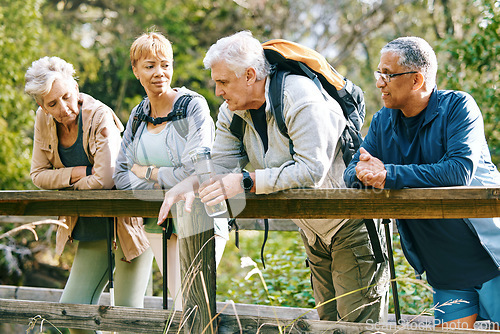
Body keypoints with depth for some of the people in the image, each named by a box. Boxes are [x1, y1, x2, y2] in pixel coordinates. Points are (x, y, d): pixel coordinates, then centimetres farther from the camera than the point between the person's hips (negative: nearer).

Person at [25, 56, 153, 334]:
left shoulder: (100, 117, -20)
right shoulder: (44, 120, -2)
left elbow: (105, 180, -27)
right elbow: (39, 175, 1)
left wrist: (66, 185, -9)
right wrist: (78, 173, -15)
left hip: (127, 223, -6)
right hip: (91, 229, 6)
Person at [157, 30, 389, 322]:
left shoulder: (300, 98, -26)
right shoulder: (231, 113, -1)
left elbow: (311, 170, -33)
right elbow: (222, 166, -1)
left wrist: (247, 182, -35)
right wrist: (191, 184, -23)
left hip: (353, 224, -8)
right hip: (314, 231, 8)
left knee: (357, 322, -7)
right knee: (328, 318, 13)